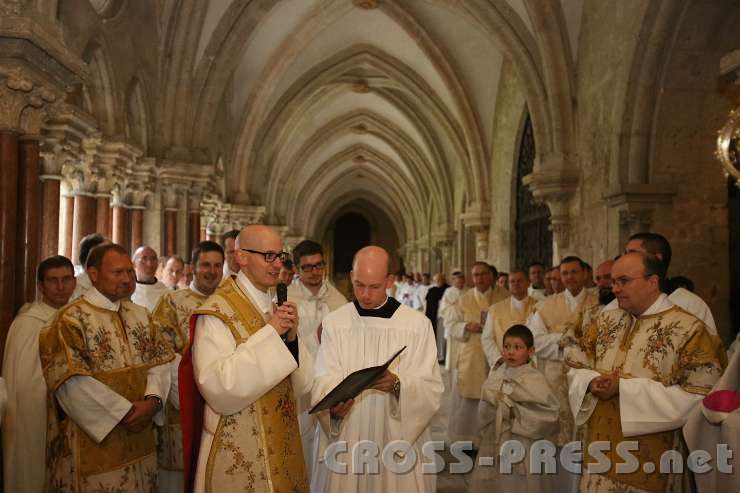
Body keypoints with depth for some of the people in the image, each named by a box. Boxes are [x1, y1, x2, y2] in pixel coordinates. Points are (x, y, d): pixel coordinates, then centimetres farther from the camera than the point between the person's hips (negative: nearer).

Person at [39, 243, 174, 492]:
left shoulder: (141, 315, 9)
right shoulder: (71, 319, -11)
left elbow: (160, 361, 5)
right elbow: (73, 383, -17)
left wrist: (152, 400, -14)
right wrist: (125, 412, -17)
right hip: (94, 443, -6)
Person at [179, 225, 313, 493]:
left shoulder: (276, 308, 8)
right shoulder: (217, 312, -15)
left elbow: (300, 385, 5)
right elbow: (219, 389, -26)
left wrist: (291, 337, -12)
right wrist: (269, 333, -23)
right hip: (238, 455, -7)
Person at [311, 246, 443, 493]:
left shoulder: (418, 324, -3)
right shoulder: (333, 323, 1)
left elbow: (432, 387, -9)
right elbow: (324, 379, -6)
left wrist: (397, 385, -27)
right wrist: (333, 404, -27)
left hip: (399, 440, -1)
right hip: (346, 440, 1)